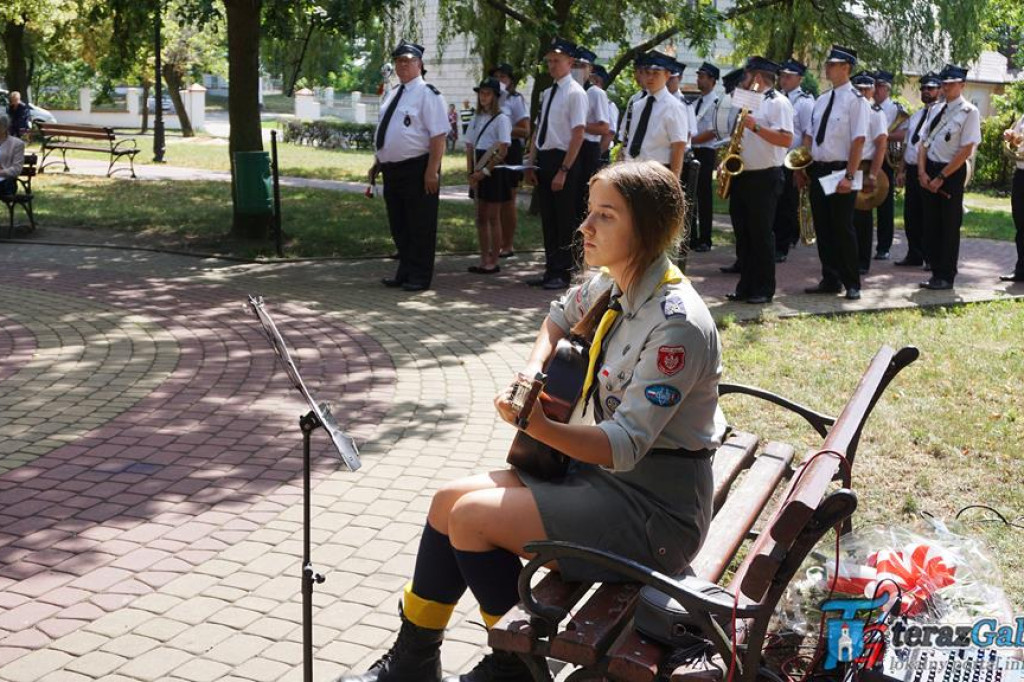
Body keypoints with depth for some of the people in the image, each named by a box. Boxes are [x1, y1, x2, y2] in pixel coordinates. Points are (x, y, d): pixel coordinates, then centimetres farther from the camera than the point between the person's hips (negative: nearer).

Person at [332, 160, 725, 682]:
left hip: (655, 507, -9)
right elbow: (559, 318, 24)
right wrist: (532, 374, 5)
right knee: (450, 499, 2)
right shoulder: (612, 287, 1)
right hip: (604, 469, 9)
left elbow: (625, 445, -28)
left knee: (473, 517, -15)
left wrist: (537, 425, -37)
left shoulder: (677, 325, -25)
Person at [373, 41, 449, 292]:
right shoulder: (392, 94, 14)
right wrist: (378, 163, 20)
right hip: (392, 169, 8)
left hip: (417, 169, -8)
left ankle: (419, 277, 12)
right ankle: (405, 272, 28)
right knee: (398, 224, 15)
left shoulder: (427, 94, -10)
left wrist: (432, 171, -22)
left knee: (420, 226, 2)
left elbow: (438, 135, -17)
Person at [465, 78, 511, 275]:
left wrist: (485, 171, -15)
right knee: (481, 217, 9)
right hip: (479, 172, 7)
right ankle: (484, 260, 16)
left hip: (494, 170, -7)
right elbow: (470, 147, 13)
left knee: (493, 218, -2)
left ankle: (493, 262, 5)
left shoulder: (501, 119, -8)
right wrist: (471, 173, 2)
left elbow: (503, 151, -14)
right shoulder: (477, 118, 12)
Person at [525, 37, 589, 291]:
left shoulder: (575, 93, -9)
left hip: (563, 160, -8)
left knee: (565, 220, 1)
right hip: (544, 160, 8)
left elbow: (578, 135, -15)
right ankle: (551, 270, 22)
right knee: (548, 219, 12)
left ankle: (563, 273, 11)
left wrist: (563, 171, -19)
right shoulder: (547, 93, 14)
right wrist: (531, 164, 10)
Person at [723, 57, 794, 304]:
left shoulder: (778, 103, -8)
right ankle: (746, 286, 16)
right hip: (740, 176, 8)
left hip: (764, 178, -8)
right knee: (742, 234, 9)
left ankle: (764, 289, 5)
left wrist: (756, 127, -25)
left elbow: (786, 139, -19)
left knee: (761, 235, -3)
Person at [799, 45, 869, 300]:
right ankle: (830, 280, 22)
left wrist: (849, 176, -21)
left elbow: (858, 141, -16)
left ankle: (852, 284, 11)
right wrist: (802, 167, 9)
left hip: (840, 171, -7)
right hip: (818, 171, 7)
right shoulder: (822, 100, 12)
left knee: (842, 228, 0)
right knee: (823, 228, 11)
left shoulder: (856, 100, -10)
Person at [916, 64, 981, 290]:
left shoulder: (969, 112, -8)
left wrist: (941, 177, -14)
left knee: (949, 226, 1)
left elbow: (966, 150, -13)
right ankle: (936, 272, 18)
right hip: (930, 171, 6)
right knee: (931, 224, 8)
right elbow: (924, 143, 12)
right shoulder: (935, 110, 12)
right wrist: (922, 172, -3)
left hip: (952, 173, -6)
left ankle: (946, 276, 11)